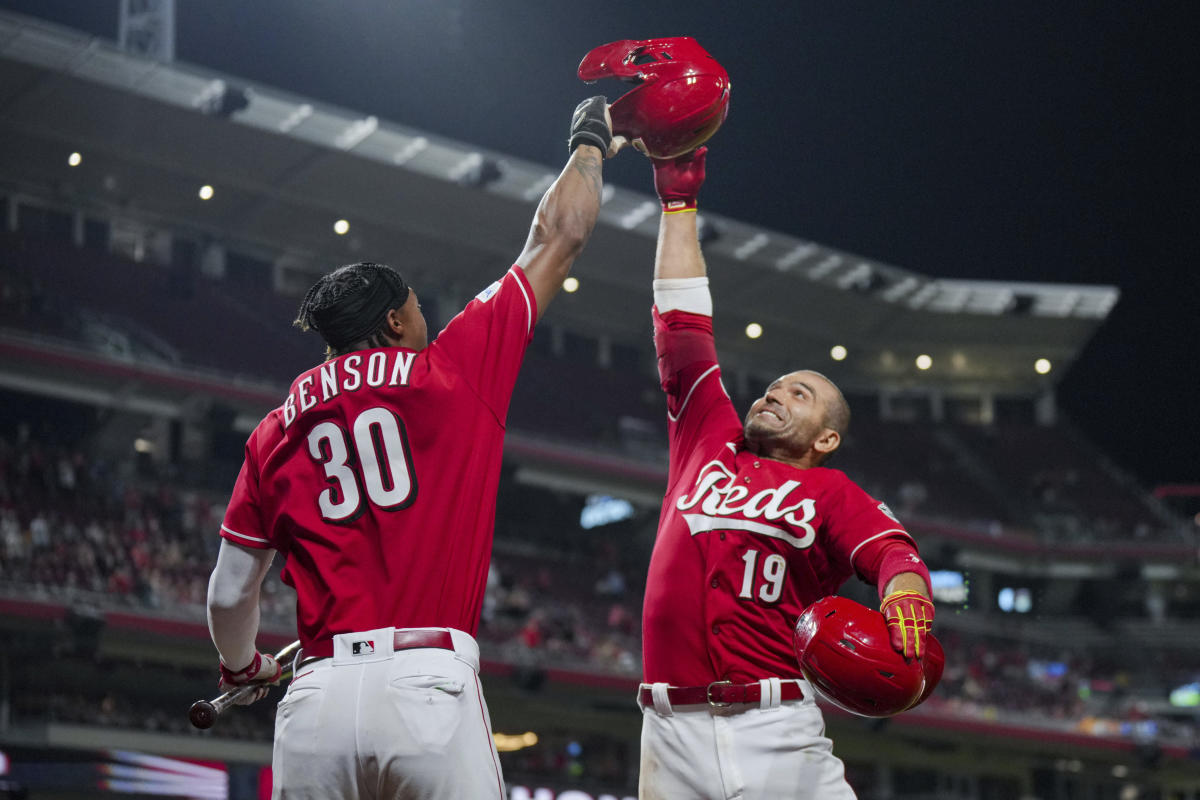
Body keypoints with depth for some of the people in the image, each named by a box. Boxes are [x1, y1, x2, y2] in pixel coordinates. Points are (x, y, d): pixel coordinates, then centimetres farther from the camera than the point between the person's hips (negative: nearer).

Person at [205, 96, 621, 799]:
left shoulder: (276, 433, 15)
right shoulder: (455, 371, 8)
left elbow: (230, 593, 18)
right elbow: (558, 238, 18)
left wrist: (244, 669, 40)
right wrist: (591, 141, 35)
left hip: (317, 700, 3)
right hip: (430, 686, -3)